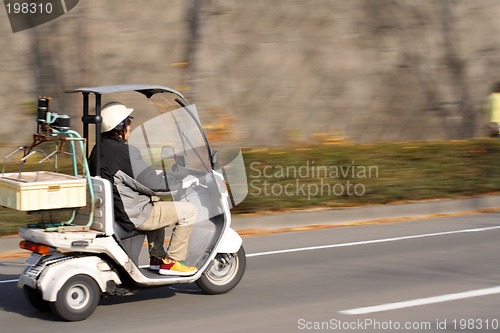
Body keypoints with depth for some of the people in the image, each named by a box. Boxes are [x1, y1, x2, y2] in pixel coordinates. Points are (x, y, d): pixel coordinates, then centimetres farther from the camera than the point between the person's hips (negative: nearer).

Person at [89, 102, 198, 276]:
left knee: (156, 202, 36)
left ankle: (157, 257, 34)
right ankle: (170, 262, 5)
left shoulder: (98, 150, 7)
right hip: (133, 216, -10)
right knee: (188, 211, -2)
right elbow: (152, 183, -19)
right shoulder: (126, 152, -22)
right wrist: (183, 182, -5)